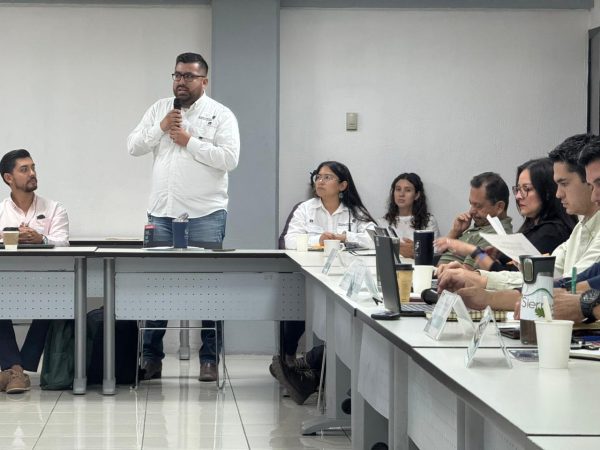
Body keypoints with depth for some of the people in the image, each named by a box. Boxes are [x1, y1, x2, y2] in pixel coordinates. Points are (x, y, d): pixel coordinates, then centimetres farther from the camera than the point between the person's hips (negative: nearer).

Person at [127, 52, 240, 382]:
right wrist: (161, 127, -7)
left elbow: (229, 158, -14)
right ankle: (151, 355, 15)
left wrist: (189, 141, -13)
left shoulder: (221, 115, -2)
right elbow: (133, 146, 7)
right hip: (161, 212, 4)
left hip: (206, 215, -4)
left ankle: (209, 358, 7)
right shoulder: (159, 109, 12)